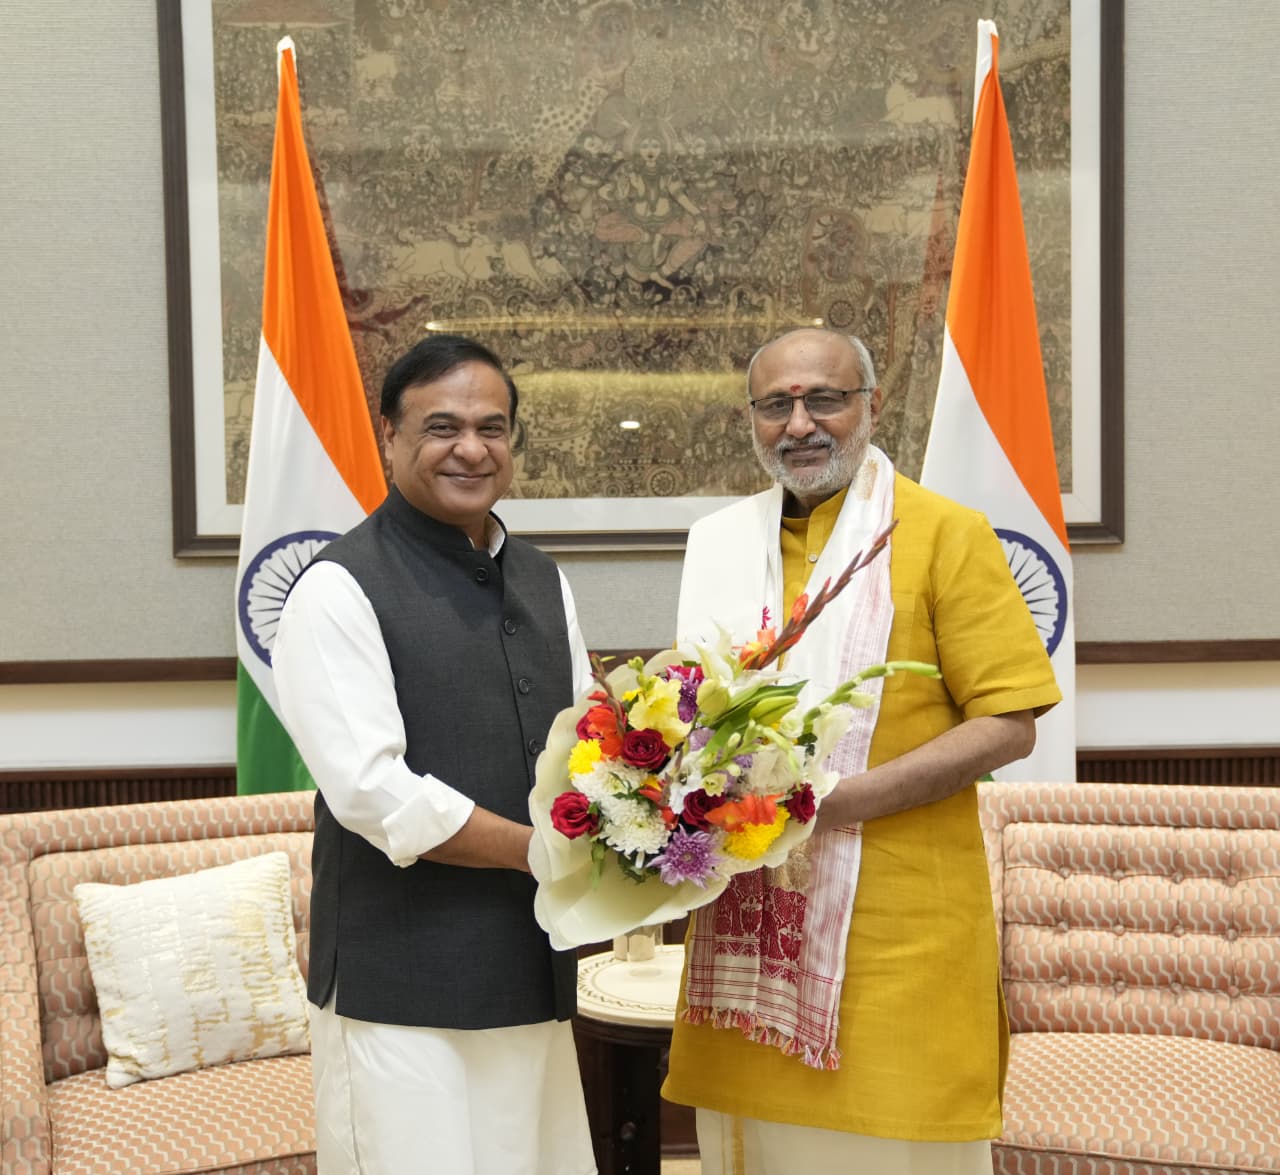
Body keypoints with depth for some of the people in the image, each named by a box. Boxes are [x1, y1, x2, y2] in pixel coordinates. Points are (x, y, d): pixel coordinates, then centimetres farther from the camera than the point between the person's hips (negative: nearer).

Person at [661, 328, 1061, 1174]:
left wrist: (835, 801, -17)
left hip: (895, 939, -4)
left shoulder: (945, 534, -3)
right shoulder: (720, 544, 12)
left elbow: (1009, 724, -8)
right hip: (747, 931, 5)